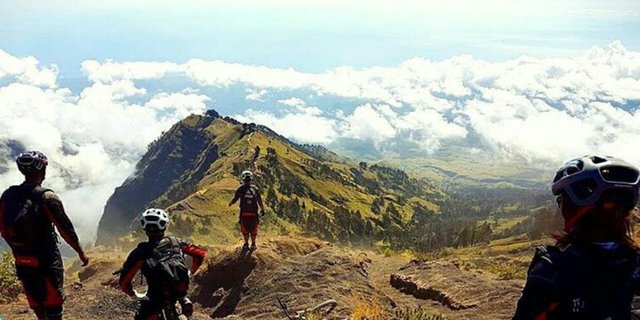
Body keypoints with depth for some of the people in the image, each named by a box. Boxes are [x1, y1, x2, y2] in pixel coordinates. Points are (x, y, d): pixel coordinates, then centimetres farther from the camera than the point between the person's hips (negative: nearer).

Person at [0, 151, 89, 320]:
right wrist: (81, 253, -2)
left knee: (35, 299, 22)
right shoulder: (47, 198, -19)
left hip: (22, 262, 5)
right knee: (53, 301, 9)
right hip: (47, 261, -5)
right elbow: (66, 229, -14)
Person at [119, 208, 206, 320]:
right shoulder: (175, 242, 11)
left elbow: (124, 280, 3)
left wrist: (132, 293, 23)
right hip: (181, 288, 3)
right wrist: (190, 272, 30)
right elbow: (200, 253, 15)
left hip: (160, 294, -3)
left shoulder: (141, 251, 3)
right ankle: (184, 301, 15)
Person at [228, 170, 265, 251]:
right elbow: (259, 200, -2)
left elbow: (235, 199, -2)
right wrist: (262, 209, 11)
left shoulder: (241, 189, -6)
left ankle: (246, 244, 18)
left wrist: (230, 204, 19)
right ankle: (253, 244, 18)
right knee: (253, 228, 13)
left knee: (245, 228, 13)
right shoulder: (255, 188, -3)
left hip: (244, 212, 0)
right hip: (253, 213, 0)